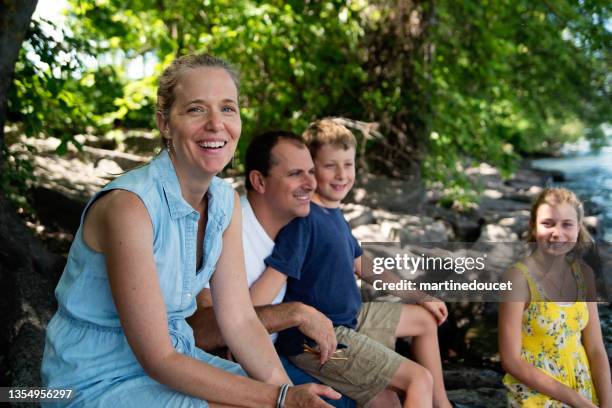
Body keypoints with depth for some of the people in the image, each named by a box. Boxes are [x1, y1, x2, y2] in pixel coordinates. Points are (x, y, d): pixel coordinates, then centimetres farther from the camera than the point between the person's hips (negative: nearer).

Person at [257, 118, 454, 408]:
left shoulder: (334, 214, 8)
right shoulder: (304, 220, -21)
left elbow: (362, 266, 19)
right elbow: (273, 278, -30)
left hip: (350, 317, 10)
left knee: (425, 319, 23)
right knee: (420, 379, -11)